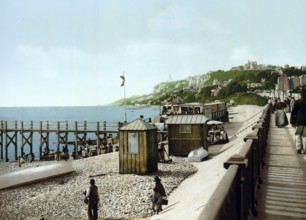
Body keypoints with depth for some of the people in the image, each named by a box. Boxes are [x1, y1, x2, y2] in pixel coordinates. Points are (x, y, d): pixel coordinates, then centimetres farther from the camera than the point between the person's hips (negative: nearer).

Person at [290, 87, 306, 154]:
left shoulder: (297, 102, -4)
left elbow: (293, 112, -3)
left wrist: (292, 121, 3)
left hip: (299, 121, -1)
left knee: (298, 134, 10)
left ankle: (298, 148, 0)